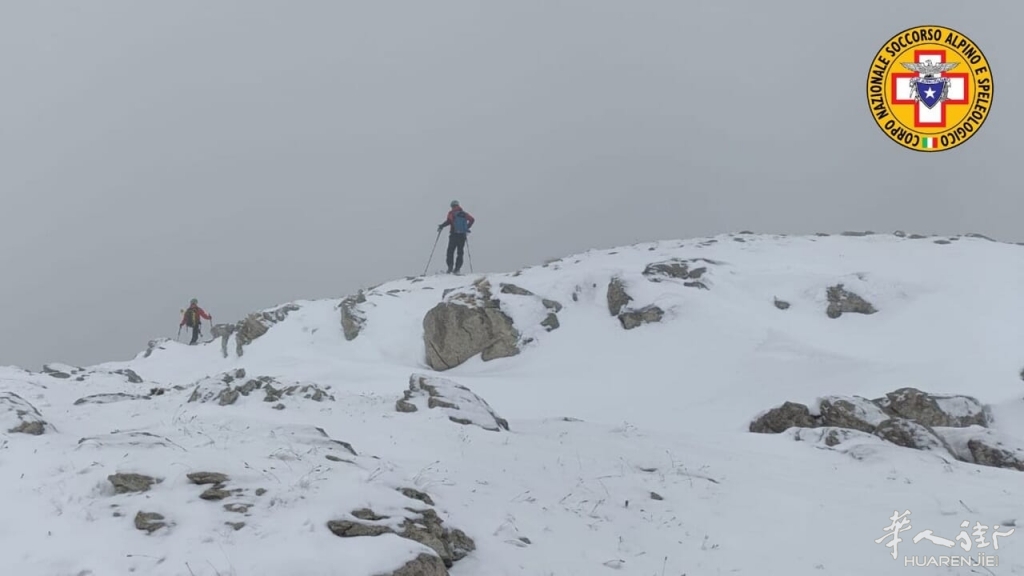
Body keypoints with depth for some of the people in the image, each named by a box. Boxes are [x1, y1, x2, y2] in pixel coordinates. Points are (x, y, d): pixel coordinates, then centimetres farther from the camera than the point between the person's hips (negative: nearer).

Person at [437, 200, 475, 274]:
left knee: (450, 251, 2)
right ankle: (457, 268, -1)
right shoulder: (464, 213, 11)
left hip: (454, 235, -3)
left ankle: (450, 267, -10)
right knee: (460, 252, 7)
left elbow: (449, 221, -16)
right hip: (462, 235, 3)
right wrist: (467, 228, 20)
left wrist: (441, 226, -4)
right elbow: (472, 219, 9)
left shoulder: (451, 213, -1)